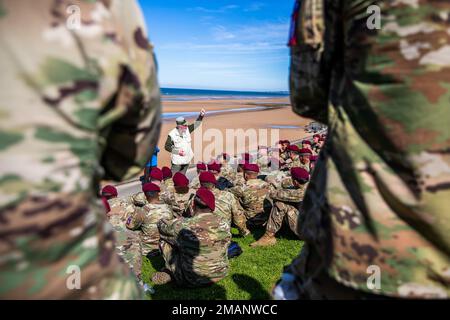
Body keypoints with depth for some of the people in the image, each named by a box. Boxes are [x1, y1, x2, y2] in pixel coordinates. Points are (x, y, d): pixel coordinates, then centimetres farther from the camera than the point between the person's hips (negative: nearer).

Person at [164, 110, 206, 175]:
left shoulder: (187, 129, -4)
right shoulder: (172, 134, -18)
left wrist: (201, 115, -16)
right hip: (177, 161, -5)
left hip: (187, 160, 5)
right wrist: (177, 151, -20)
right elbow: (166, 146, -11)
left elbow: (196, 124, -1)